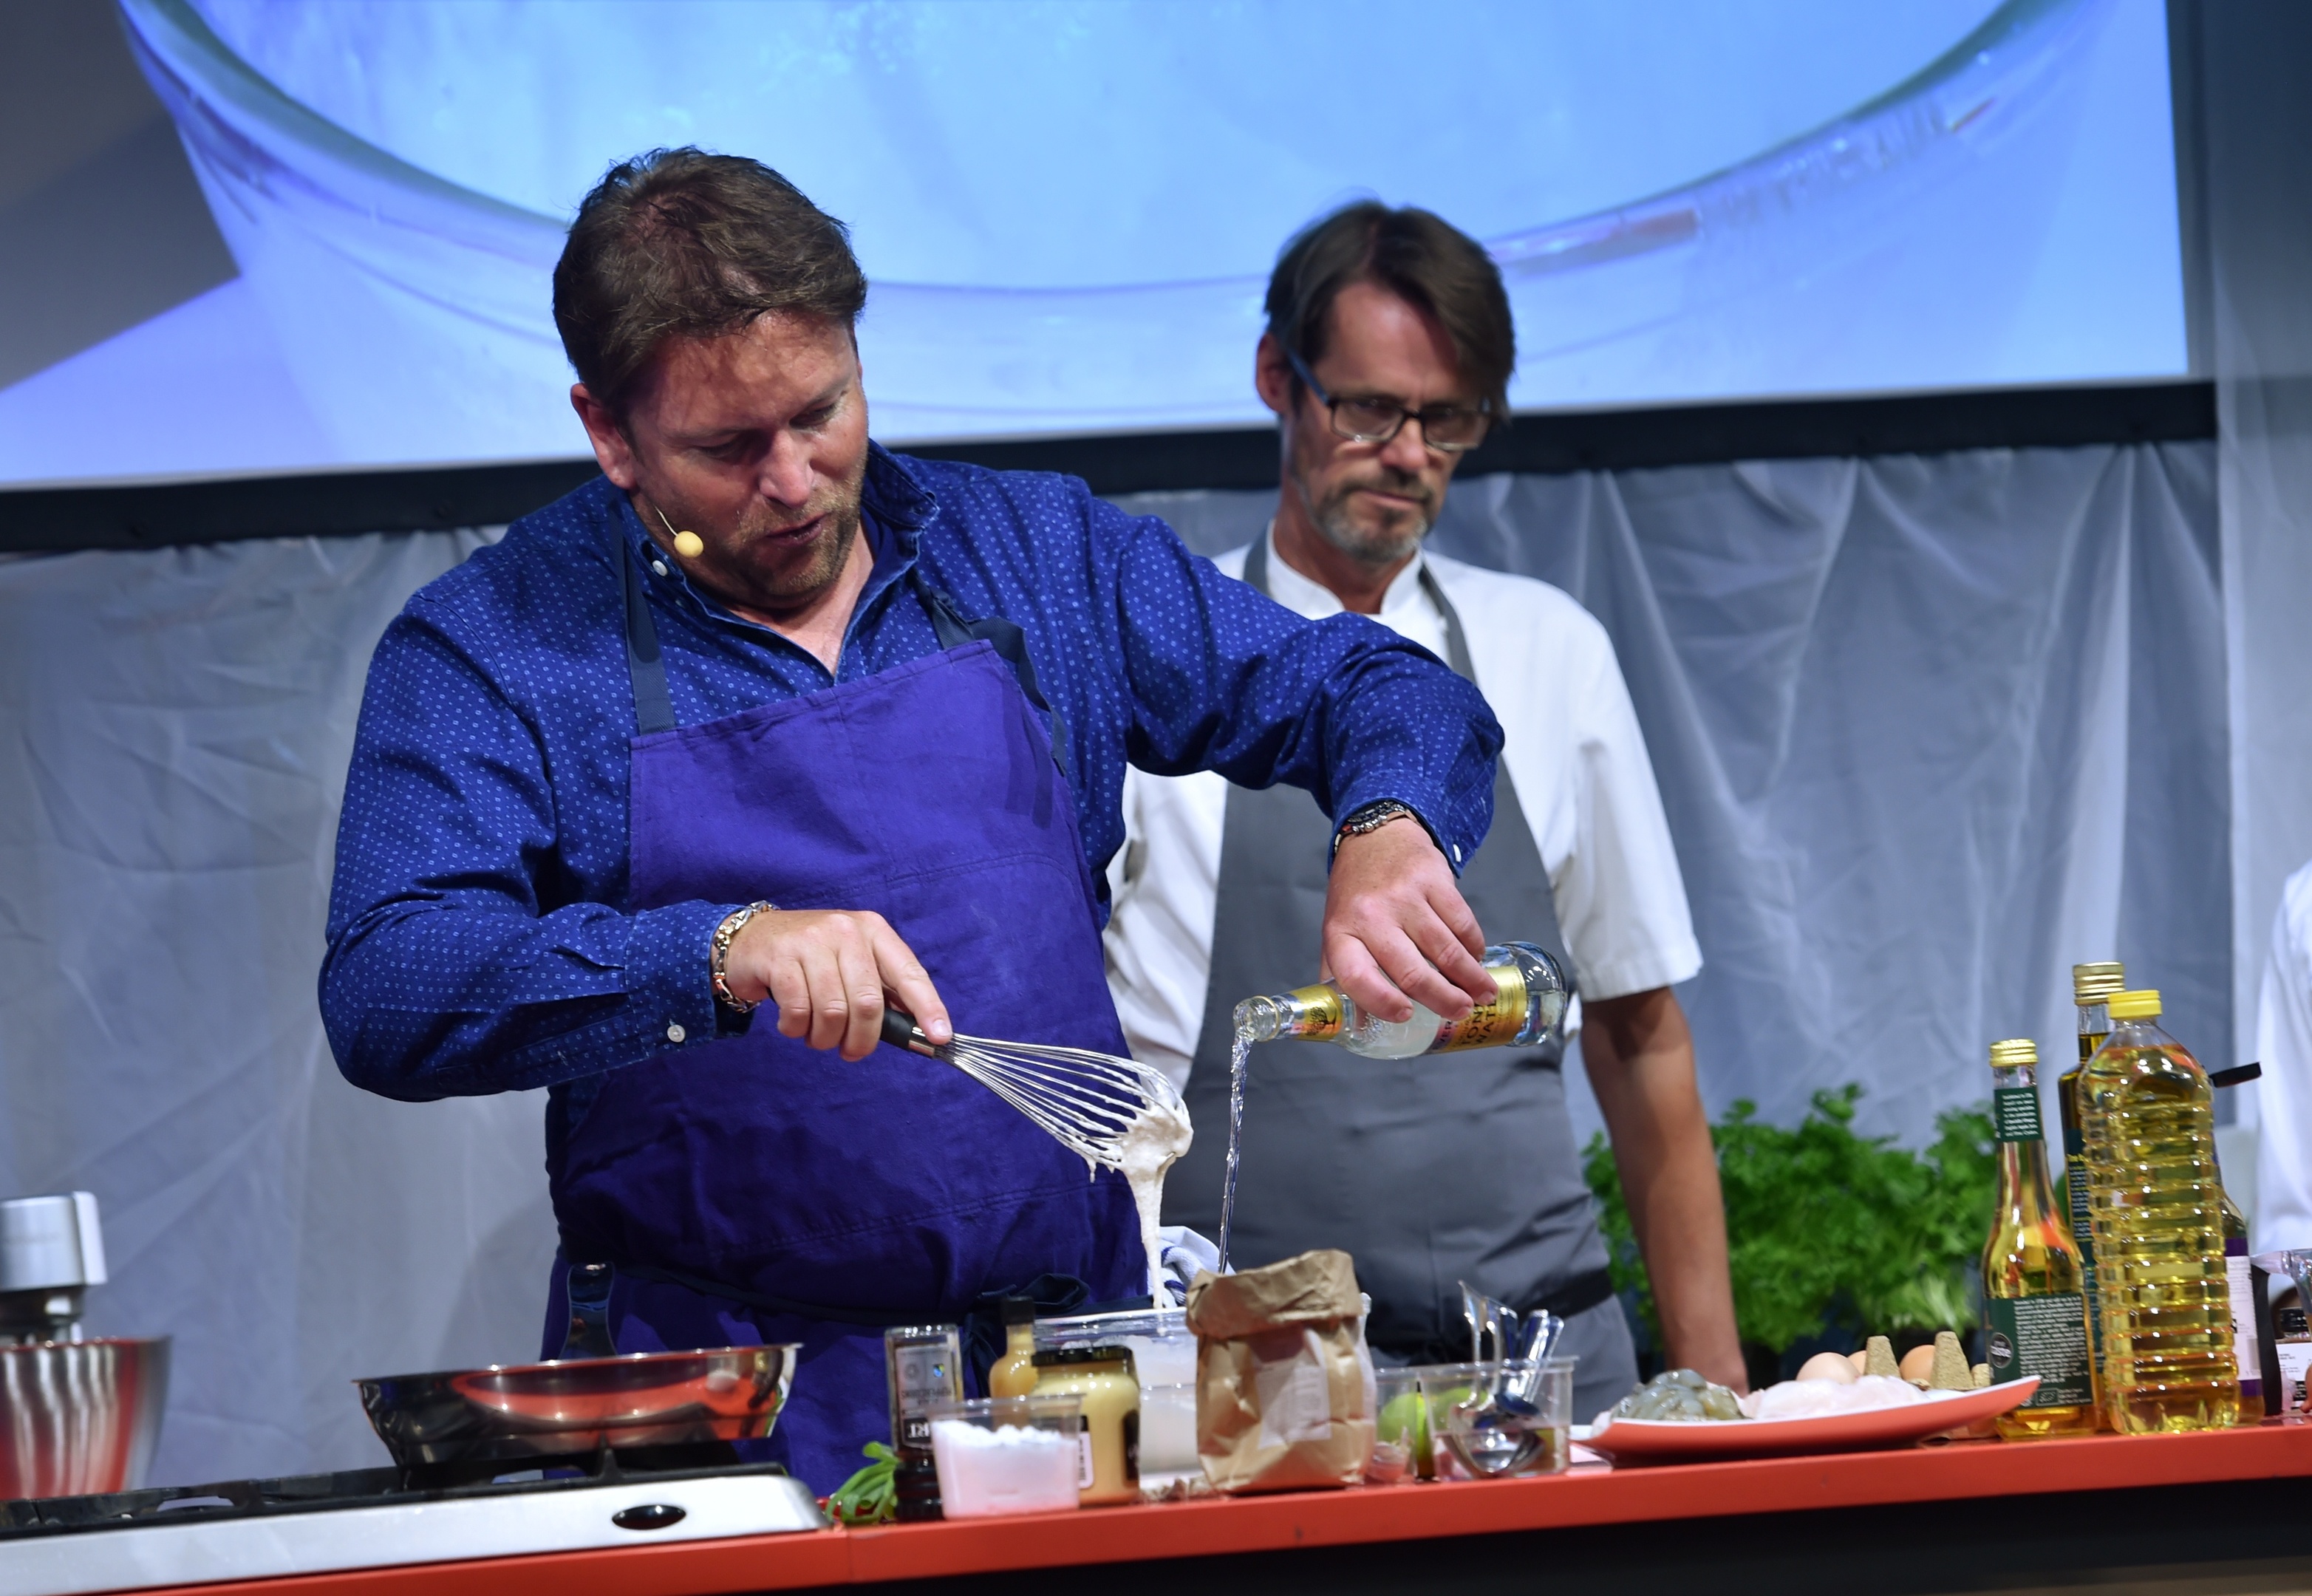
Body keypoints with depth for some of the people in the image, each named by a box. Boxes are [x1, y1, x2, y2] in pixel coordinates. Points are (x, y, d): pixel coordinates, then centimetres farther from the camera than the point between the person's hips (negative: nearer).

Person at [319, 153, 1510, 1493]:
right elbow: (387, 994, -12)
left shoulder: (1039, 553, 12)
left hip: (1069, 1367, 3)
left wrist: (1388, 832, -8)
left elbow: (1373, 687, 16)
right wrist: (723, 952, -26)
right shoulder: (489, 650, 1)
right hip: (722, 1397, -3)